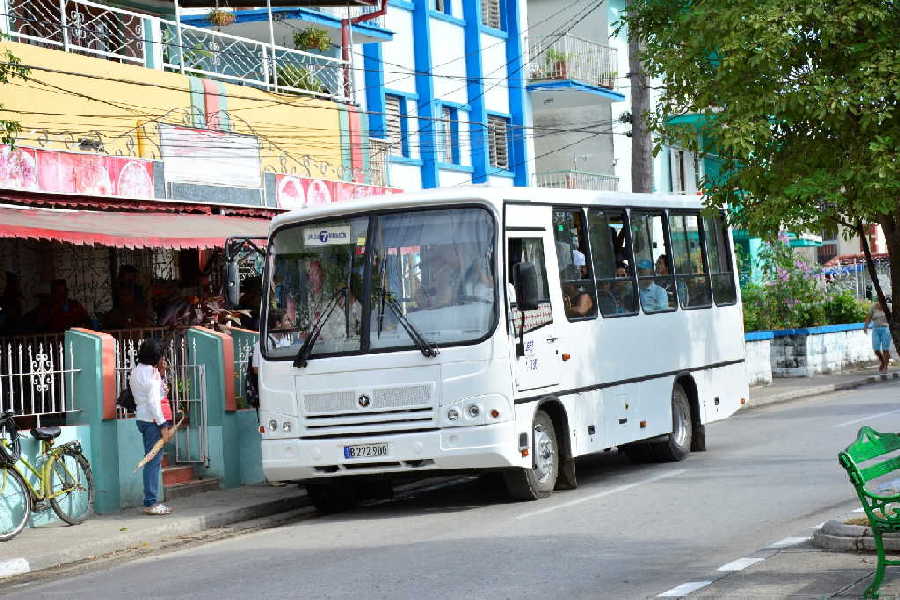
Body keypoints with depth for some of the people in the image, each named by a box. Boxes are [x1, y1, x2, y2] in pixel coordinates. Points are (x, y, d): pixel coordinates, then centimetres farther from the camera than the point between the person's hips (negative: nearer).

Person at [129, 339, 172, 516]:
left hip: (142, 418, 10)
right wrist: (162, 425, -17)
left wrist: (160, 373, 14)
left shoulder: (136, 371, 15)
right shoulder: (150, 371, -14)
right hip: (152, 419, -10)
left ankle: (151, 501, 16)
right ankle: (151, 503, -6)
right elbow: (153, 400, -18)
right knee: (154, 460, -7)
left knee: (152, 460, 13)